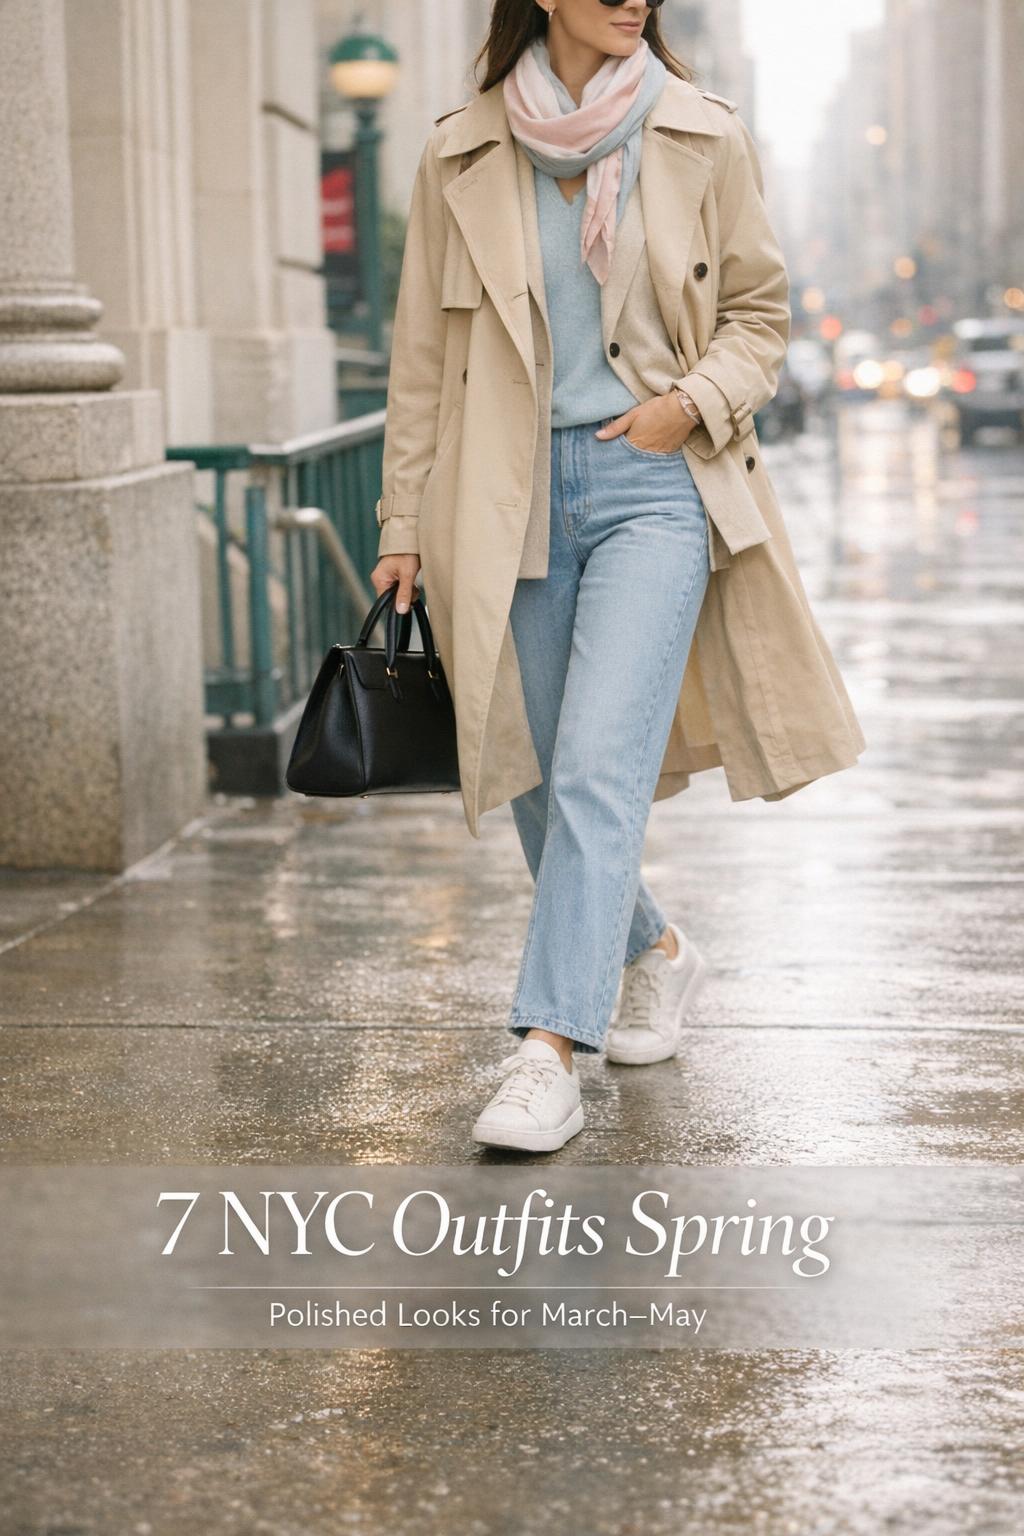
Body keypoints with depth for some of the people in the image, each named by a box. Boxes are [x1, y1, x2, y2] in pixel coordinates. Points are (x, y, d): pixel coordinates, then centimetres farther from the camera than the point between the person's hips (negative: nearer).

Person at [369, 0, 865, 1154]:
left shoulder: (705, 141, 1)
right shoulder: (459, 158, 4)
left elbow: (761, 311, 11)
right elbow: (422, 355, 8)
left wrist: (694, 402, -8)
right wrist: (404, 525, 6)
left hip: (653, 483, -2)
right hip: (512, 497, 2)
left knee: (599, 769, -16)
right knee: (538, 780, 9)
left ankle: (550, 1051, -15)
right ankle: (653, 950, 36)